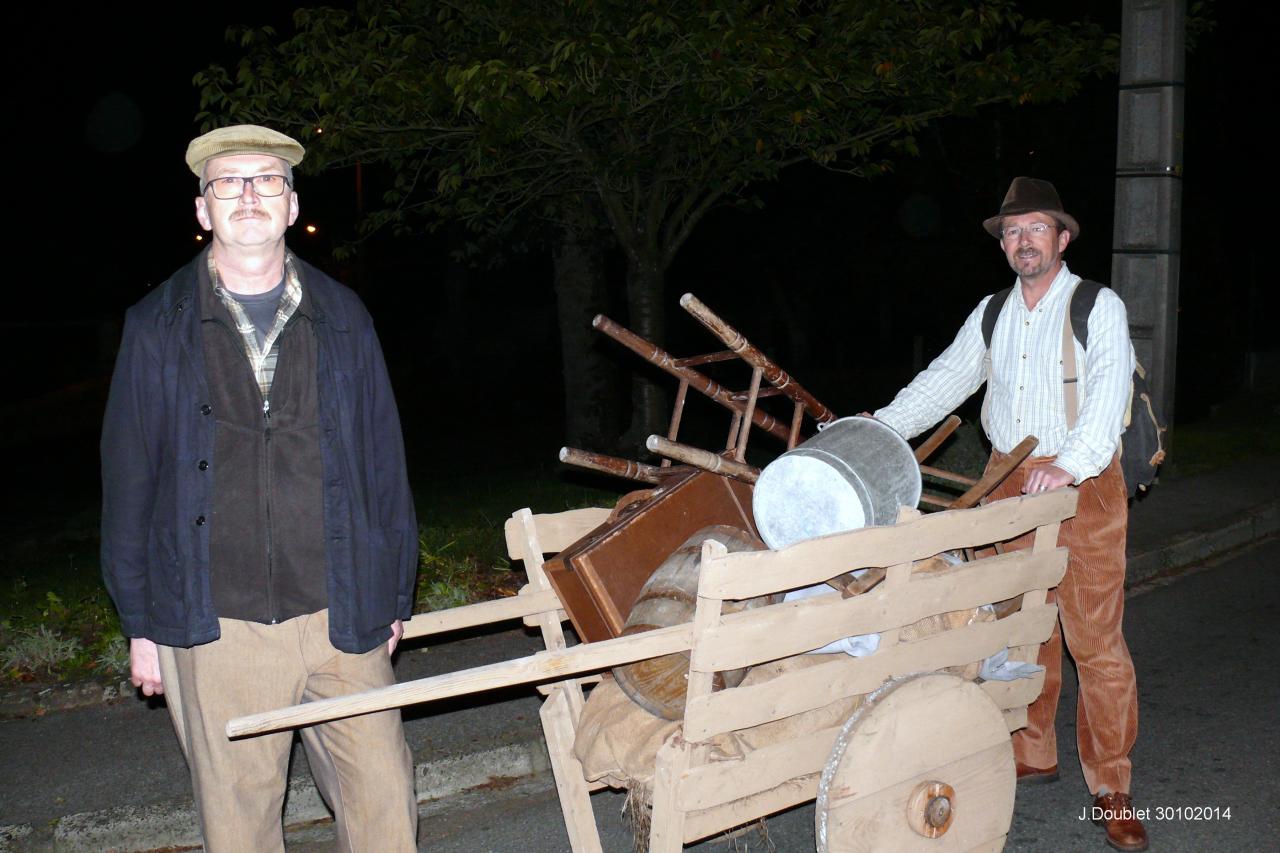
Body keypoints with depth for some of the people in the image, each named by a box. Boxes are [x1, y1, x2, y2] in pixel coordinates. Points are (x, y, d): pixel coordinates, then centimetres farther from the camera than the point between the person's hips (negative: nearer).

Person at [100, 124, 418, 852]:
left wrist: (394, 595, 10)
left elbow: (384, 459, 10)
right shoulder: (158, 329, 3)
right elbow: (129, 480, 6)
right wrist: (141, 623, 4)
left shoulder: (343, 319, 7)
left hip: (340, 620, 1)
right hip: (216, 629, -1)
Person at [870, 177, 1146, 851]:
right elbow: (944, 380, 14)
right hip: (1008, 483, 5)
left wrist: (1069, 464, -32)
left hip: (1083, 487, -5)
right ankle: (1031, 755, 24)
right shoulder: (992, 314, 14)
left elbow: (1106, 393, -17)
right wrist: (879, 430, 1)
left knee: (1096, 640, -4)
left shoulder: (1100, 308, -3)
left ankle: (1111, 790, 5)